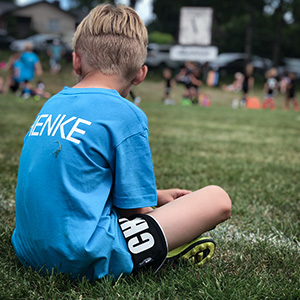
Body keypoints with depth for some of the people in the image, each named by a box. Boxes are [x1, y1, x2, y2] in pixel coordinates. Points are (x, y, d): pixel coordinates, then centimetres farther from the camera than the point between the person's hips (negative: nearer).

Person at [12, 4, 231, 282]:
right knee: (217, 199, -4)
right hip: (87, 261, -8)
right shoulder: (126, 115, -12)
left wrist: (157, 196, 22)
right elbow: (137, 210, -9)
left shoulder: (51, 105, 10)